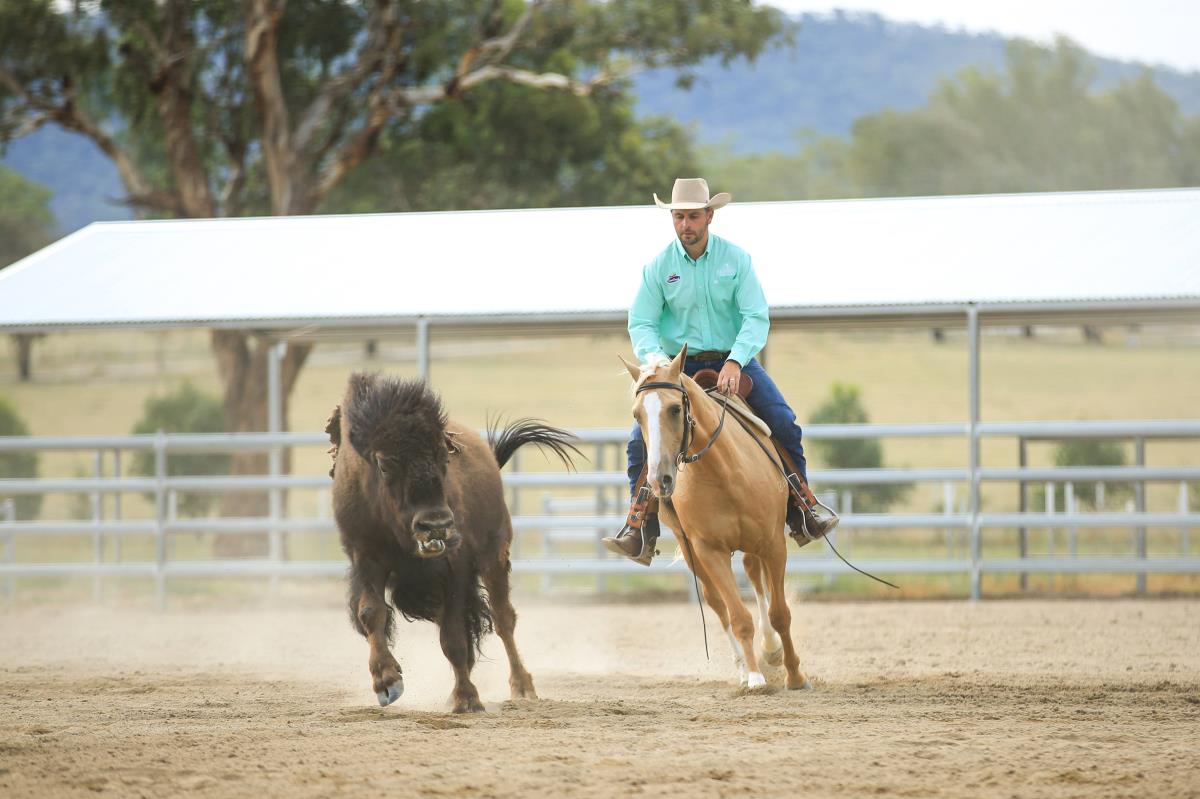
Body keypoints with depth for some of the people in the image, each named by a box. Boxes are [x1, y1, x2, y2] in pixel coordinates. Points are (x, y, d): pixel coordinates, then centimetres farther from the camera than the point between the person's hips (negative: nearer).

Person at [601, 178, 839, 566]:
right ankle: (640, 529, -12)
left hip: (733, 360, 0)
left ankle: (803, 511, -1)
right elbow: (641, 323, -5)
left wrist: (735, 362, -28)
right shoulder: (658, 267, -3)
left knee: (784, 424, -16)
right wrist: (654, 357, -27)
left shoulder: (736, 259, -5)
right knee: (641, 439, -18)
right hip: (679, 365, 0)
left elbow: (756, 318, -11)